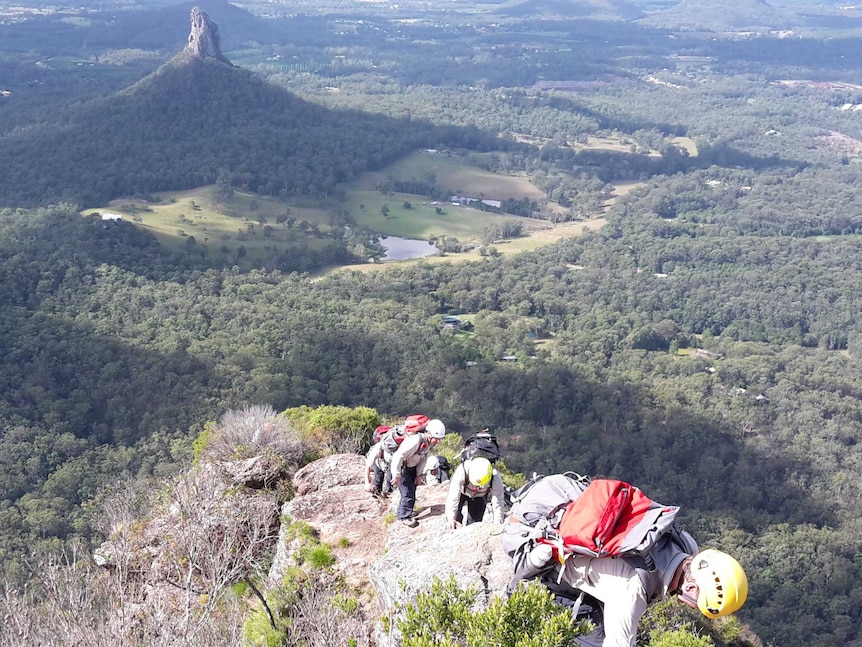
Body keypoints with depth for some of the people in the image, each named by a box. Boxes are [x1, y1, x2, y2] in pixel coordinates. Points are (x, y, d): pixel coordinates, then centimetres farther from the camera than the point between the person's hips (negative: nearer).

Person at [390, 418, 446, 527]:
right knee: (408, 492, -10)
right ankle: (405, 517, 4)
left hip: (411, 466, 8)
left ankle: (401, 513, 26)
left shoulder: (431, 442, -11)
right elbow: (398, 456, -35)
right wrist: (396, 476, -28)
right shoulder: (416, 440, -37)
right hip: (400, 466, -8)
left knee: (412, 492, 11)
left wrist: (419, 474, 4)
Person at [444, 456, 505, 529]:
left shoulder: (496, 479, -39)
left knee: (475, 518, 0)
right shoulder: (461, 473, -45)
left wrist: (497, 523, -38)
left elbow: (498, 503, -32)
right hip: (461, 492, -1)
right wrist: (451, 517, -52)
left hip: (480, 496, 1)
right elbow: (453, 497, -43)